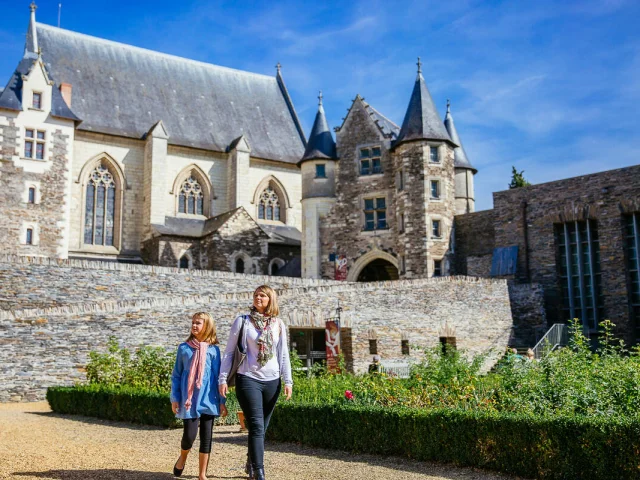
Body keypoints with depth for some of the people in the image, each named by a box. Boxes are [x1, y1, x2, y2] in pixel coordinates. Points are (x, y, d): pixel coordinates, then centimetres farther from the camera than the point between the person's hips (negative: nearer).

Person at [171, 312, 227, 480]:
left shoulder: (213, 349, 4)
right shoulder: (184, 348, 4)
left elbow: (218, 376, 6)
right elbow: (176, 375, 8)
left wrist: (222, 401, 3)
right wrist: (174, 398, 2)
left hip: (208, 399, 1)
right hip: (189, 400, -1)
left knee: (206, 436, 4)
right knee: (189, 435, -6)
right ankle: (182, 458, 27)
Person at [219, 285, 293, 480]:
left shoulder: (278, 325, 8)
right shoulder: (242, 321, 0)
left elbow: (283, 354, 9)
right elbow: (229, 351, 2)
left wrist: (288, 380, 2)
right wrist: (222, 378, -3)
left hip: (272, 381, 3)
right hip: (248, 379, -3)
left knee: (262, 427, 11)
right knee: (256, 426, -11)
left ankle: (251, 463, 32)